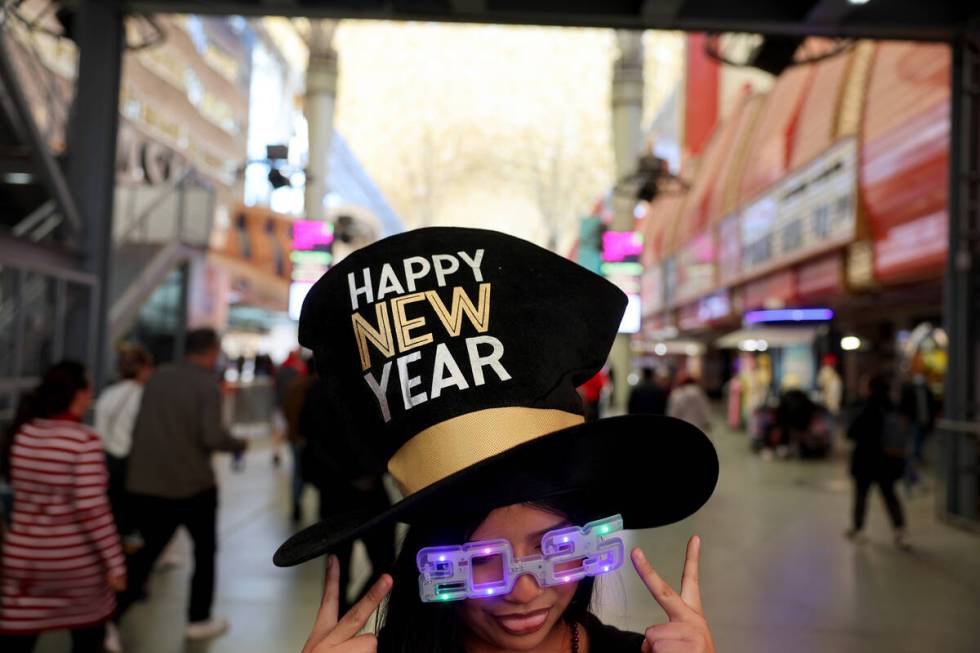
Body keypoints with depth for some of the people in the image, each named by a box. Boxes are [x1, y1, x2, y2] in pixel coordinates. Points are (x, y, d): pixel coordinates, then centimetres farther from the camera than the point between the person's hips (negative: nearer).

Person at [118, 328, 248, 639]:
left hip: (144, 483, 5)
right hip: (192, 484, -5)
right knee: (205, 549, 16)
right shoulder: (208, 385, -14)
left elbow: (139, 427, 13)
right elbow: (213, 437, -23)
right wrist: (239, 444, -4)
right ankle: (198, 620, 24)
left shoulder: (158, 376, 5)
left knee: (149, 550, 18)